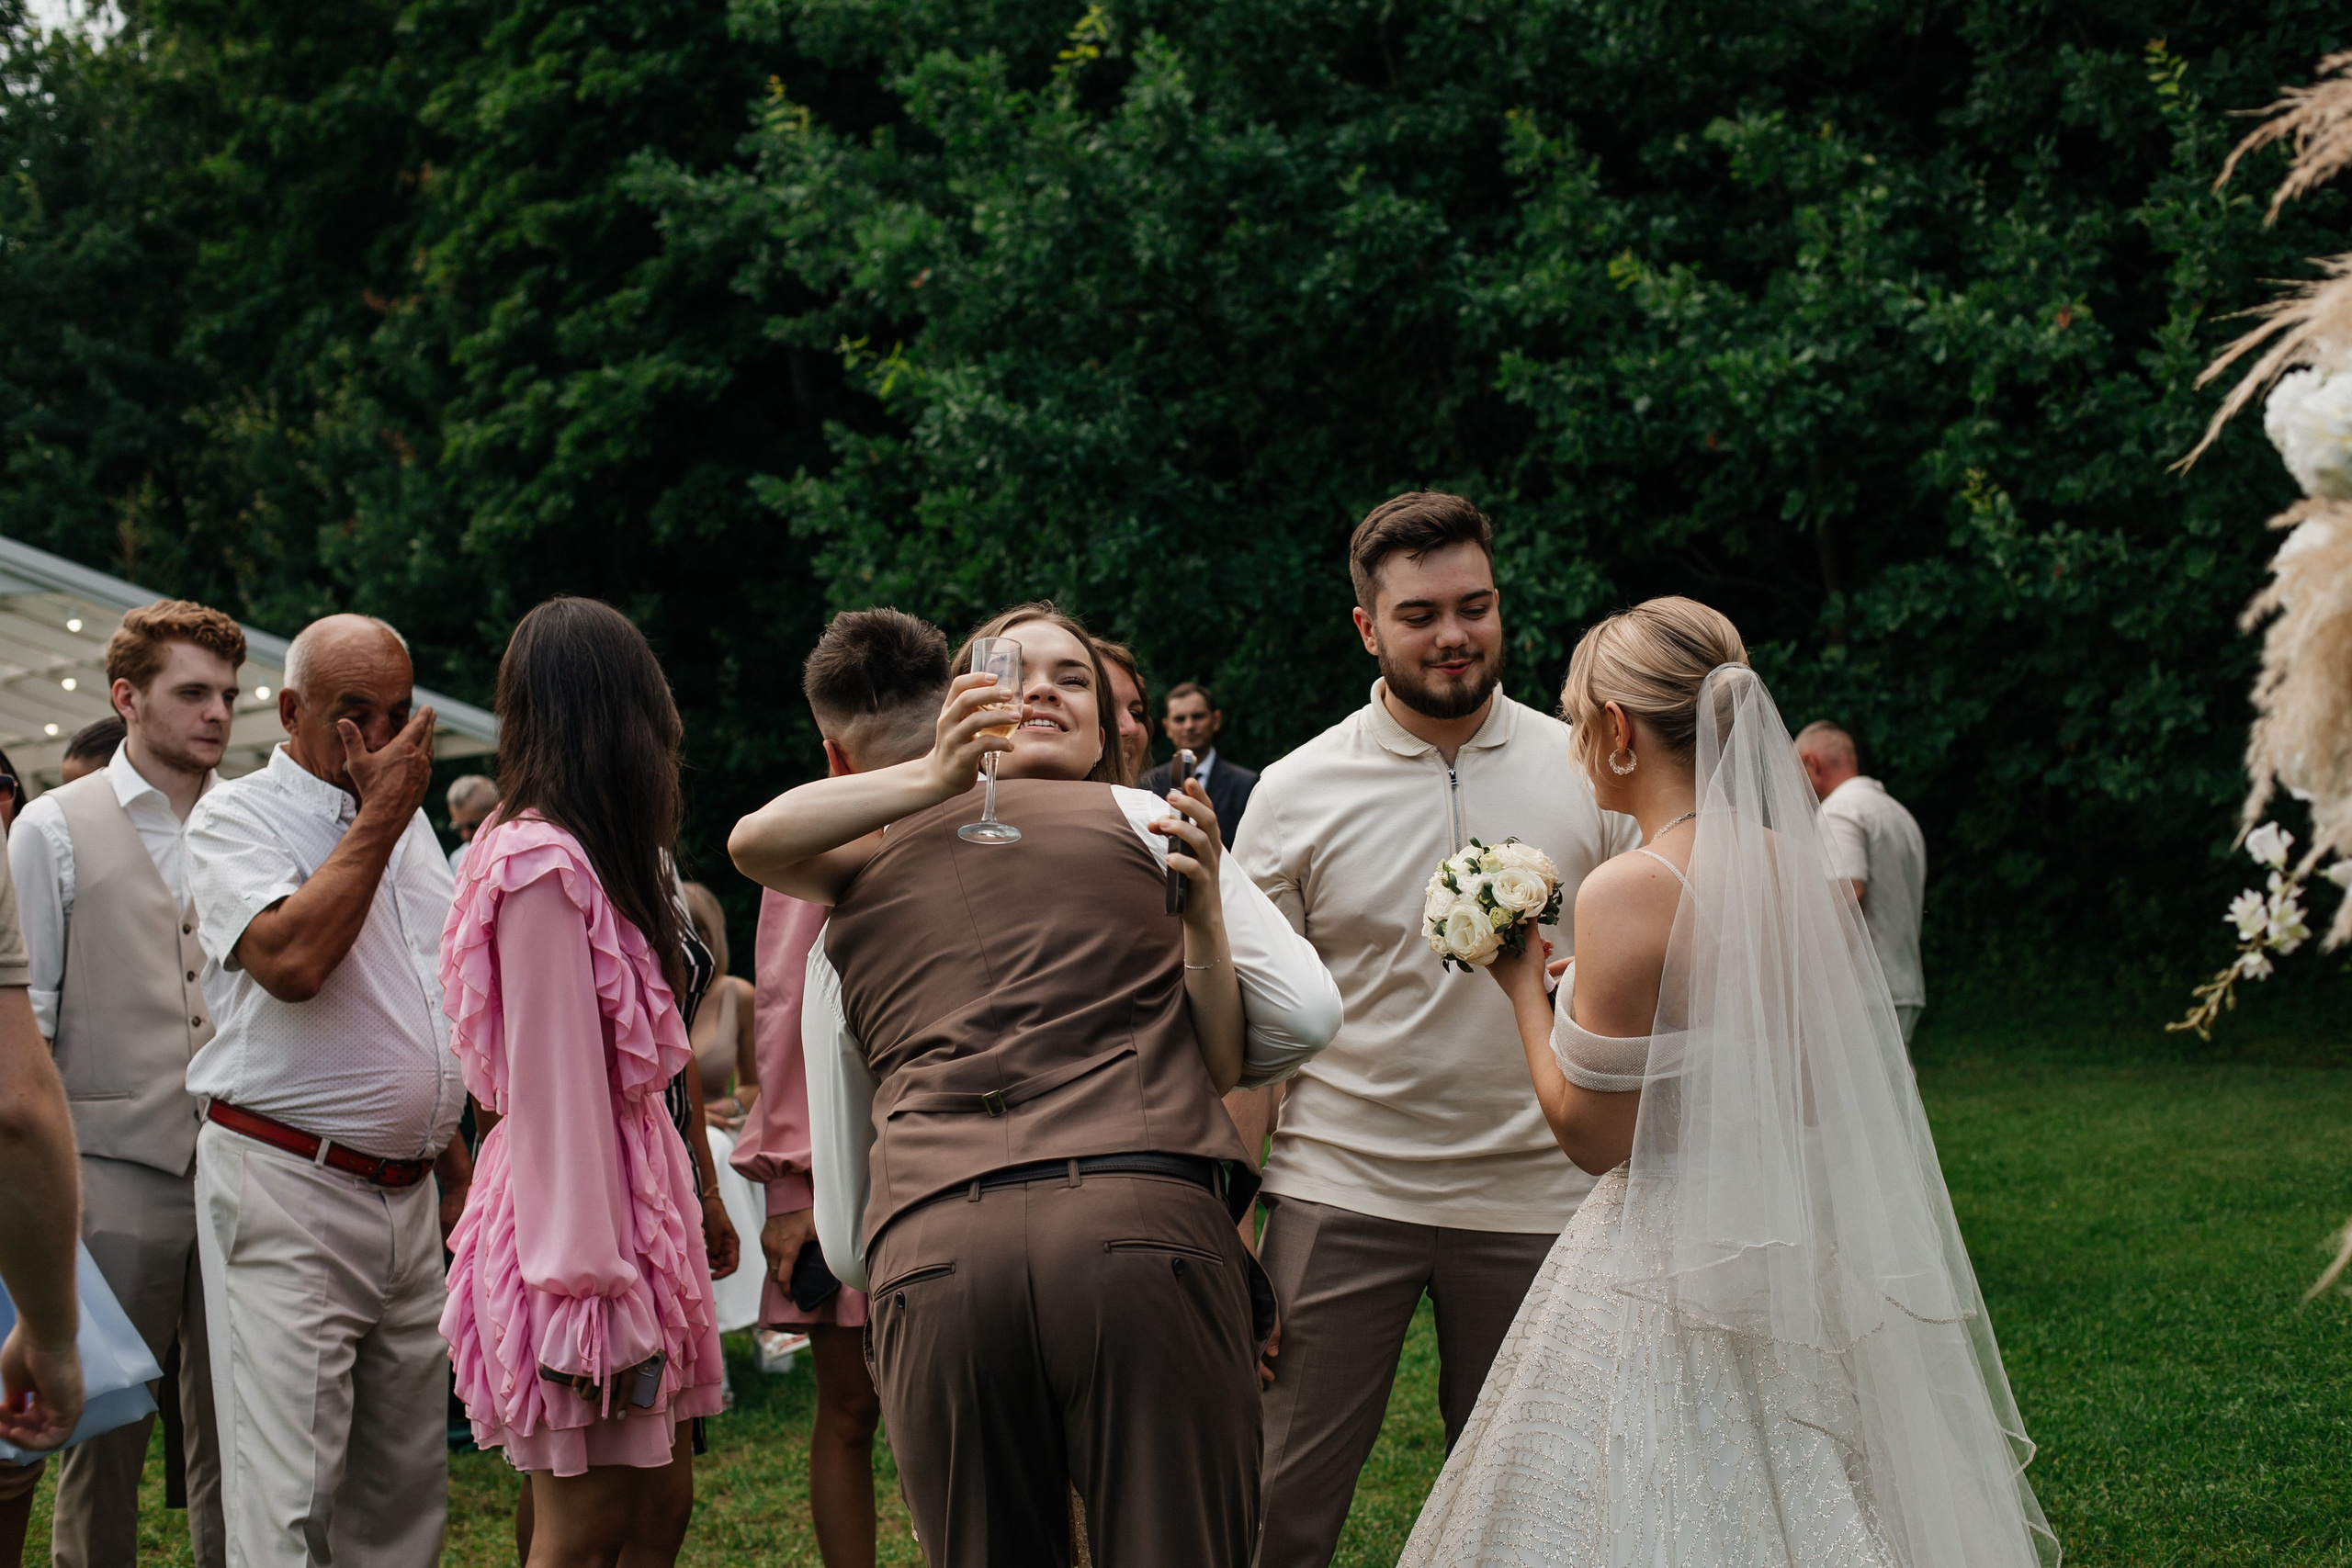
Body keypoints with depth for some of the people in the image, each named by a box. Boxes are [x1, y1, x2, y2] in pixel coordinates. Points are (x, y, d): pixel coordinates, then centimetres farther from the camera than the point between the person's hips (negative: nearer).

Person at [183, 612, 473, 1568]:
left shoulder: (409, 824, 18)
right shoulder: (236, 818, -4)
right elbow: (291, 960, -24)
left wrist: (453, 1157, 24)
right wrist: (379, 814, -14)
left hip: (407, 1194, 7)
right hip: (287, 1193, -7)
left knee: (406, 1481, 8)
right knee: (289, 1491, -11)